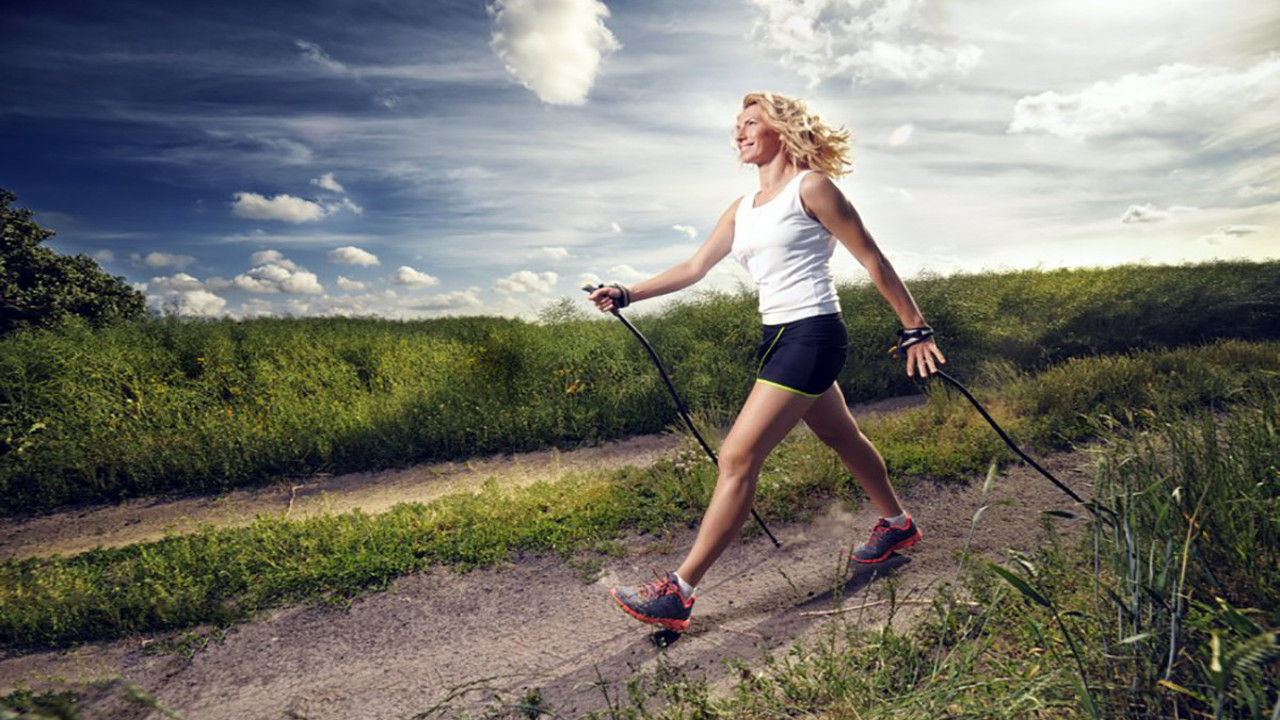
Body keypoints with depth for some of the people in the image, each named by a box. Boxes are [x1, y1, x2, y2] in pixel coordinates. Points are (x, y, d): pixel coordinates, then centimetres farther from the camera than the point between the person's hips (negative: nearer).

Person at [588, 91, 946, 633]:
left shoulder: (810, 187, -6)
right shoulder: (743, 209, 15)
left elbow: (872, 259, -4)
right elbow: (694, 268, 14)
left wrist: (916, 329, -3)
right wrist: (627, 294, 6)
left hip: (811, 337, -9)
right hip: (778, 340, 9)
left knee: (738, 458, -13)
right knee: (842, 437, 23)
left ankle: (679, 592, -8)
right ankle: (897, 524, 47)